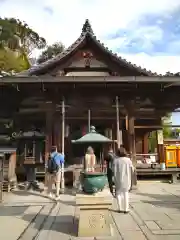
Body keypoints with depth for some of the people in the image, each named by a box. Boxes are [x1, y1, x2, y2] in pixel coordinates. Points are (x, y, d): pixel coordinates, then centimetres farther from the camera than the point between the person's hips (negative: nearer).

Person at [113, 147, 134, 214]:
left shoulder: (116, 160, -10)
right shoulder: (128, 160, -7)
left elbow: (114, 170, -10)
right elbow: (132, 169, 0)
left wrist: (115, 179, 2)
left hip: (118, 179, -1)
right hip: (126, 178, 1)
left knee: (118, 193, 13)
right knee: (126, 193, 12)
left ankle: (120, 208, 14)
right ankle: (126, 209, 13)